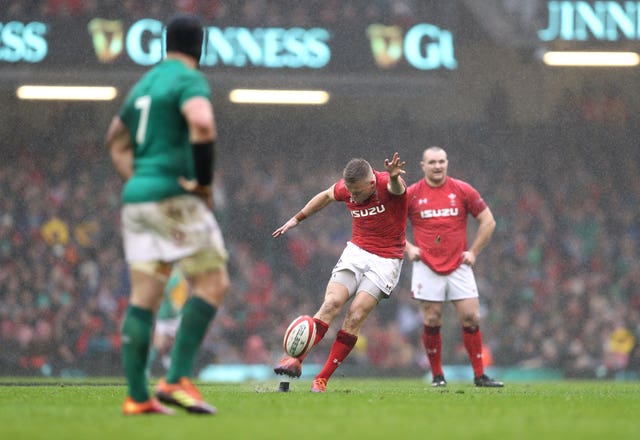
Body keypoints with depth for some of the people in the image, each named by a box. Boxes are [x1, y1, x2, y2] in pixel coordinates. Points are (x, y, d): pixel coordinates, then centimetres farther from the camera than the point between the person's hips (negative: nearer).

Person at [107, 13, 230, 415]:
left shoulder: (145, 84, 20)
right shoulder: (189, 80, -7)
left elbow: (117, 138, 33)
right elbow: (202, 124, -27)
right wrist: (204, 183, -16)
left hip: (137, 199, 8)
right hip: (173, 197, -8)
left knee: (145, 296, 5)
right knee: (214, 284, -3)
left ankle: (137, 396, 1)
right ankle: (178, 379, -14)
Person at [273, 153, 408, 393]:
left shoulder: (386, 184, -20)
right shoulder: (345, 188, -5)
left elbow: (396, 187, -46)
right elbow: (326, 196, 18)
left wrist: (394, 176, -69)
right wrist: (297, 218, 22)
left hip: (386, 260, -4)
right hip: (356, 252, 4)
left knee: (355, 316, -14)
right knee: (332, 303, -17)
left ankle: (322, 379, -8)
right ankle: (296, 360, -21)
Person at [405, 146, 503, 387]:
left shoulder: (463, 190, 2)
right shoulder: (411, 194, 1)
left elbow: (488, 221, 8)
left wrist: (473, 251, 2)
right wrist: (408, 248, 1)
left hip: (459, 265, 1)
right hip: (427, 266, -1)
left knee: (471, 318, -5)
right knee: (432, 322, -2)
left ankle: (479, 375, 3)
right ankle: (437, 375, 10)